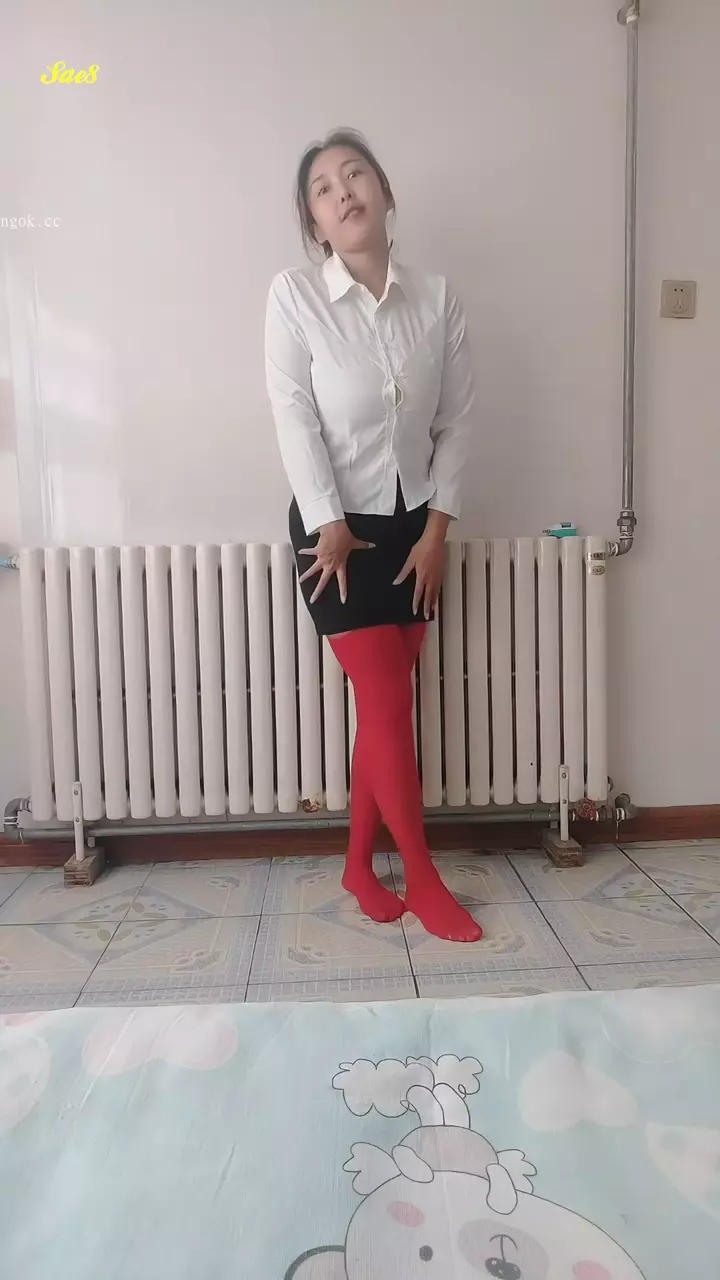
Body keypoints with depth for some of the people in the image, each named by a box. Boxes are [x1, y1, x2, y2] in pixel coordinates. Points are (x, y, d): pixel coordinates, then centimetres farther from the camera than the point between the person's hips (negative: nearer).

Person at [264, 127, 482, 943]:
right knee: (388, 705, -3)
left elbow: (458, 419, 3)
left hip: (412, 524, 4)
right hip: (335, 526, -3)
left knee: (383, 706, 8)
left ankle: (359, 866, 27)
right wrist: (330, 527, -14)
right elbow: (294, 419, -10)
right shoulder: (293, 295, -5)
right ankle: (423, 879, 16)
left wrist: (436, 529, -4)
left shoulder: (436, 298, 3)